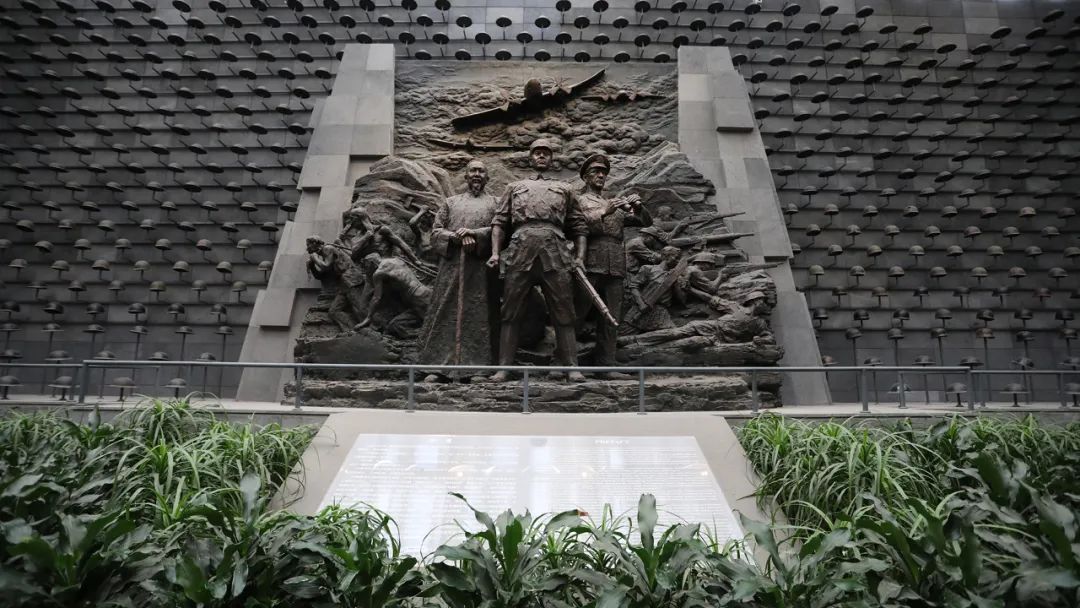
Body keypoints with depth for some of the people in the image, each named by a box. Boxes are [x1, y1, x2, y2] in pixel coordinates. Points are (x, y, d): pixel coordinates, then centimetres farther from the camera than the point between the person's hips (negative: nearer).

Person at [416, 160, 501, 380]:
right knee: (446, 313, -4)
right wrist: (458, 238, -10)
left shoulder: (496, 203, 15)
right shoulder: (450, 202, 20)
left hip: (482, 268, -1)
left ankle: (478, 365, -1)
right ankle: (440, 365, -3)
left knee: (479, 316, -3)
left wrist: (473, 233, -15)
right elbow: (436, 231, 9)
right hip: (451, 265, 2)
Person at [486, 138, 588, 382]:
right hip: (520, 250, 0)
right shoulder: (515, 187, 24)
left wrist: (580, 256, 3)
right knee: (511, 312, -2)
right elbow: (499, 221, 14)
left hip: (555, 252, 0)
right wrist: (495, 252, 0)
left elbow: (579, 227, 18)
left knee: (563, 313, -3)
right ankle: (504, 367, 1)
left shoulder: (564, 189, 24)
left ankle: (570, 366, 0)